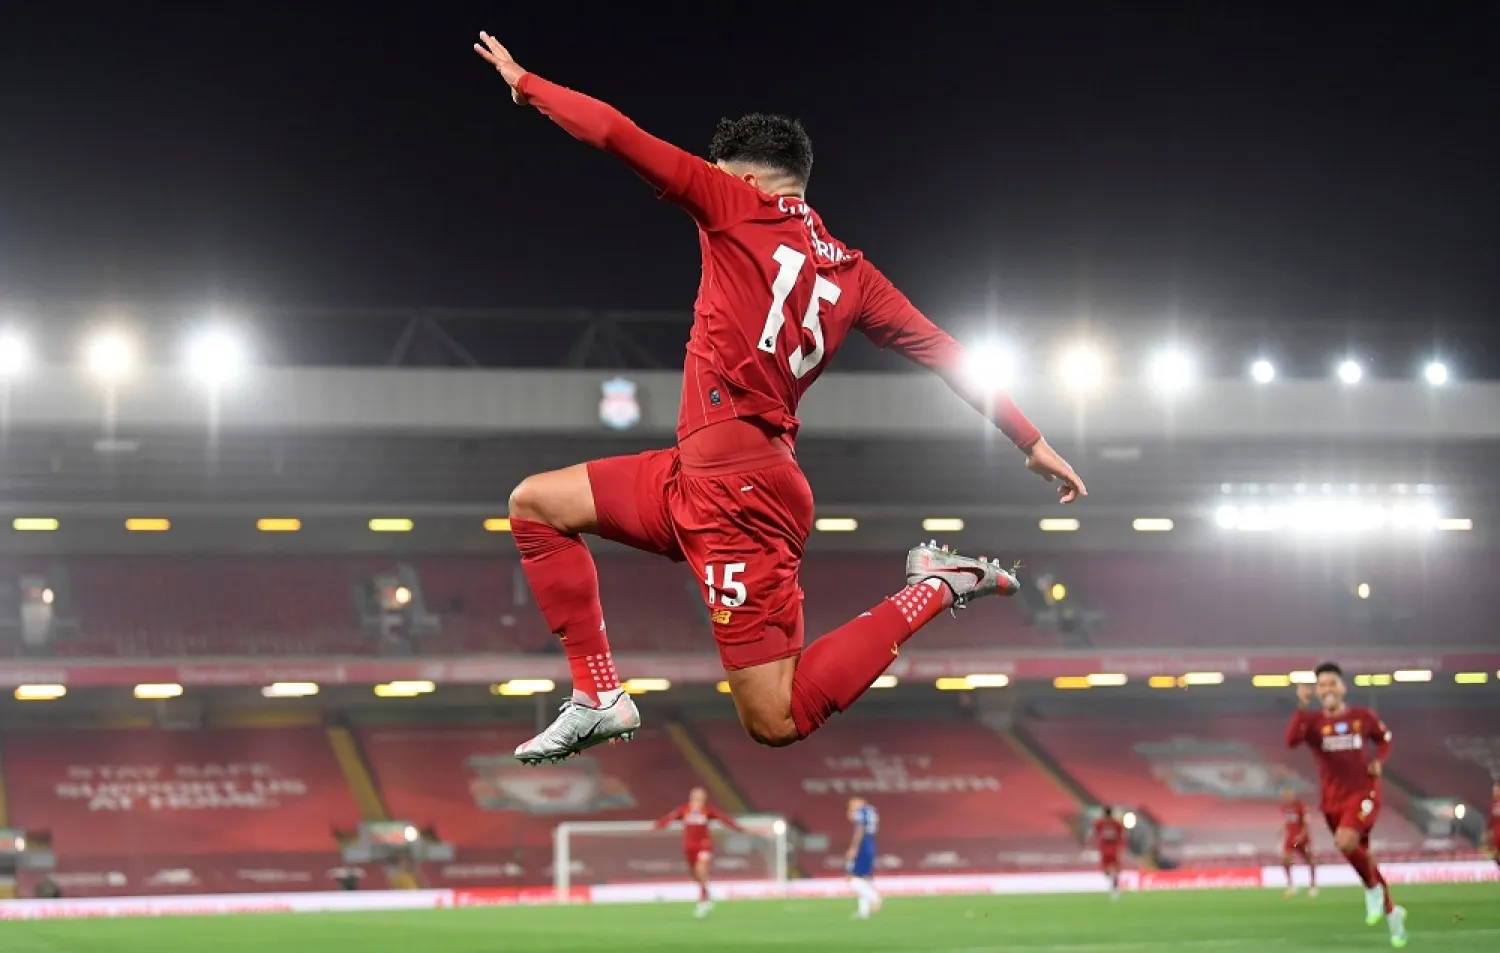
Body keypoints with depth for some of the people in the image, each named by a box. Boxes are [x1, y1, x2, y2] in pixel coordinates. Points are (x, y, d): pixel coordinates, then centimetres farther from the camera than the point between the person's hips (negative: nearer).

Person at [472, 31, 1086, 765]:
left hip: (738, 491, -9)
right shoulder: (851, 272, 13)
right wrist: (1033, 441, 20)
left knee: (777, 723, -6)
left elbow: (617, 135, -6)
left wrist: (525, 84, 9)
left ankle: (930, 593, -3)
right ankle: (598, 698, 11)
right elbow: (946, 355, 13)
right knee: (535, 504, 15)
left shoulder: (737, 206, -5)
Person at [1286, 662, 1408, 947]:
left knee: (1346, 841, -30)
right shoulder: (1312, 720, -3)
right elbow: (1291, 740, -24)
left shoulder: (1363, 717, 0)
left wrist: (1379, 761, 0)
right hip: (1334, 800, 3)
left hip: (1363, 793, -3)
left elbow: (1384, 738, 19)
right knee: (1359, 855, 11)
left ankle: (1373, 889, -4)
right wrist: (1302, 707, -32)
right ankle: (1392, 913, 30)